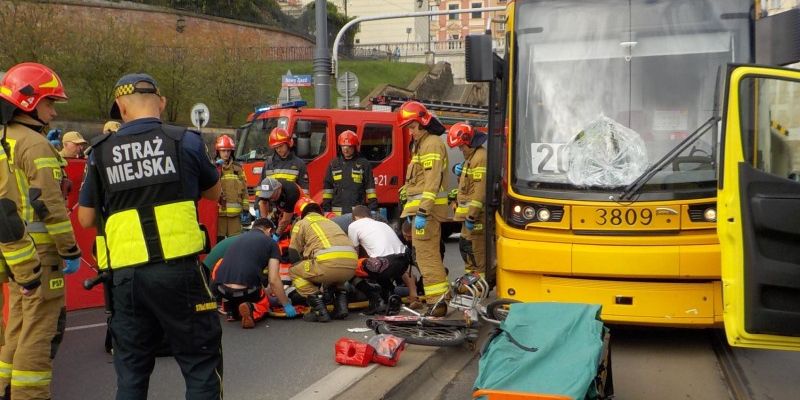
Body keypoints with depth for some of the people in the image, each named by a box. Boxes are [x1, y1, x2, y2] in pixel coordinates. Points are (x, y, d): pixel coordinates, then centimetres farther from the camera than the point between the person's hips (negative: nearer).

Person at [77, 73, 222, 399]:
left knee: (131, 371, 15)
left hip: (126, 274, 3)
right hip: (178, 268, -3)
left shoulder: (102, 152, 6)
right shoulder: (185, 141, -1)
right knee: (201, 362, 7)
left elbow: (86, 219, 13)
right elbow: (214, 192, 15)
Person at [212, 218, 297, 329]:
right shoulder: (271, 243, 10)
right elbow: (273, 280, 2)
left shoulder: (240, 238, 25)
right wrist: (286, 305, 16)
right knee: (263, 304, 27)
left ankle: (233, 308, 18)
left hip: (221, 289, 5)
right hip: (245, 291, -5)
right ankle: (251, 310, -8)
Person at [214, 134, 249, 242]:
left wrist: (246, 209, 7)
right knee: (219, 240, 3)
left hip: (235, 212, 2)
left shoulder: (238, 168, 10)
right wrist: (216, 170, -20)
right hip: (218, 211, -2)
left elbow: (244, 189, 11)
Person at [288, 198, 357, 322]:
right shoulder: (330, 222, 37)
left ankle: (319, 309, 5)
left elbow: (294, 255, 16)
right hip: (351, 265, 6)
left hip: (329, 263, -6)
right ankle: (341, 304, 16)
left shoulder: (301, 223, 20)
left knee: (294, 271, 18)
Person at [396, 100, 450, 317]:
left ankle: (437, 302, -11)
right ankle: (440, 296, 19)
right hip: (421, 208, 10)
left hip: (427, 207, -10)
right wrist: (411, 210, 22)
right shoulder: (420, 144, 22)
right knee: (429, 253, 13)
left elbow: (432, 181, -20)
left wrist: (422, 211, -26)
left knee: (427, 254, -11)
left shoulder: (432, 144, -10)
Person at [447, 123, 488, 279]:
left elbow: (480, 189, -23)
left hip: (476, 214, -10)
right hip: (470, 212, 10)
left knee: (477, 248, -7)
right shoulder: (471, 156, 18)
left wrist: (472, 216, -24)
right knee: (465, 245, 17)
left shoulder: (481, 157, -16)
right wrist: (459, 171, 7)